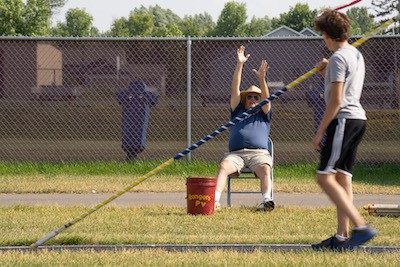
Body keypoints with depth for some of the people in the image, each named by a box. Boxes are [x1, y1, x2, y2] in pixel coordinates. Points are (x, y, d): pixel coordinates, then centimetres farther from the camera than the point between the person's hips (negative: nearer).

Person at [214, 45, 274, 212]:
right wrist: (239, 65, 6)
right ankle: (215, 201, -45)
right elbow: (235, 90, 17)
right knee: (223, 167, -29)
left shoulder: (263, 114, 24)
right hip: (235, 153, 0)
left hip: (259, 153, 0)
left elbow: (266, 98, 5)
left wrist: (262, 80, -14)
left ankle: (266, 201, -50)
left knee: (265, 169, -32)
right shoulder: (238, 111, 27)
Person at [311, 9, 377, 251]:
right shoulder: (357, 55, 17)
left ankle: (362, 226, -19)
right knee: (342, 178, 9)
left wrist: (320, 132, -13)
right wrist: (327, 73, 21)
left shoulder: (338, 58, -12)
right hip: (358, 119, 10)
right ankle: (342, 236, 6)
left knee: (325, 177, -11)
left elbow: (336, 100, -17)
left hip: (343, 120, -10)